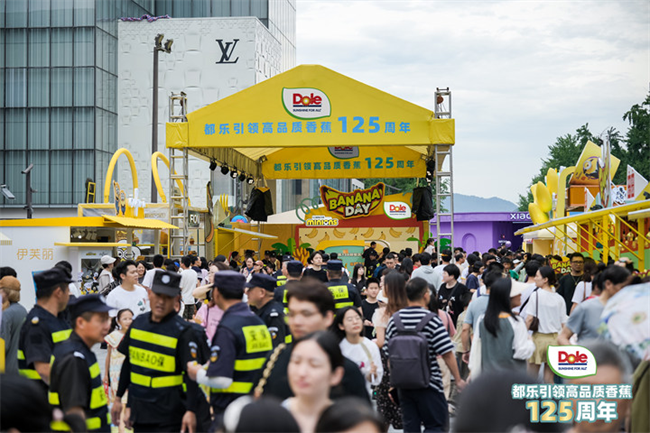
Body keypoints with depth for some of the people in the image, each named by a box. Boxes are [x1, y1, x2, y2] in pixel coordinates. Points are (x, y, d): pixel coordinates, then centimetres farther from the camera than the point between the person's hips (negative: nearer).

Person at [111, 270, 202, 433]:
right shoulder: (138, 322, 6)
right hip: (139, 409, 6)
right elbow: (128, 363, 15)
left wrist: (191, 410, -23)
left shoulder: (182, 331, -11)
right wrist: (118, 398, 16)